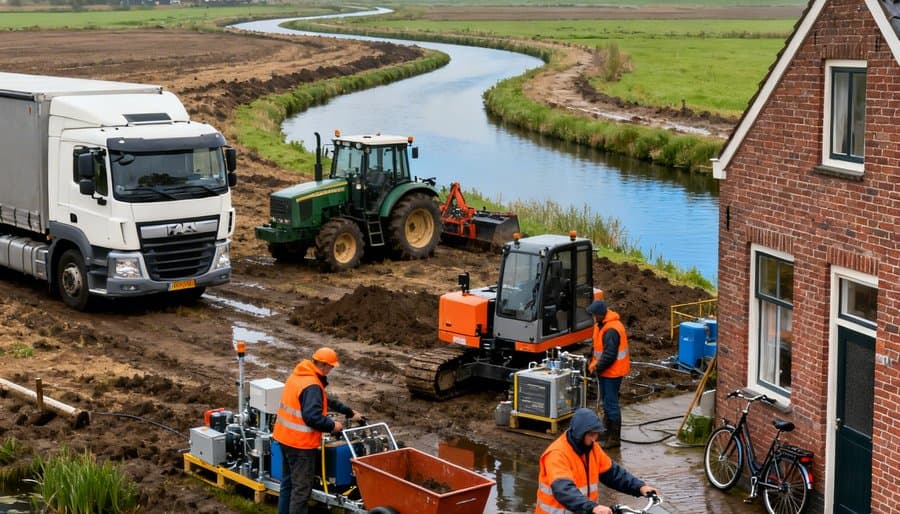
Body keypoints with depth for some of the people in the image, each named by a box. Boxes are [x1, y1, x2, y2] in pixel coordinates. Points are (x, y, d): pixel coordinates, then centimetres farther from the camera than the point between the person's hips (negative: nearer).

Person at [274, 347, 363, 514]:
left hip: (286, 437, 10)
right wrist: (332, 426, -13)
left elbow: (325, 401, 18)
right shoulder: (312, 386, -23)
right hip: (300, 443, -10)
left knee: (288, 481, 21)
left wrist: (349, 412, 21)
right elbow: (312, 417, -30)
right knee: (302, 487, -1)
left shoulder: (298, 376, 9)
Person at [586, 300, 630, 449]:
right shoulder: (601, 325, 7)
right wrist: (593, 363, 8)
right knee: (607, 403, 21)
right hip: (605, 371, 10)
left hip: (612, 372, -10)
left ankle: (614, 438, 1)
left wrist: (597, 368, -14)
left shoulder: (611, 330, -26)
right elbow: (597, 346, 19)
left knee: (611, 404, -5)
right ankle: (606, 432, 34)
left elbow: (609, 355, -26)